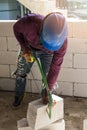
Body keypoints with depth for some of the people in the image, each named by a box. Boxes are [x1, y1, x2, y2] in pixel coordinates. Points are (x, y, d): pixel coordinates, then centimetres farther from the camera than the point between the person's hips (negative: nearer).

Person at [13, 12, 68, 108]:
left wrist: (48, 90, -24)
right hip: (29, 47, 1)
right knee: (21, 73, 12)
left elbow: (55, 67, -28)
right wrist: (24, 46, -25)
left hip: (47, 53, -1)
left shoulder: (61, 42, -40)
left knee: (49, 76, -7)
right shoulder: (29, 22, -44)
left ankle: (45, 97, 22)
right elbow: (16, 28, -17)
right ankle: (19, 95, 39)